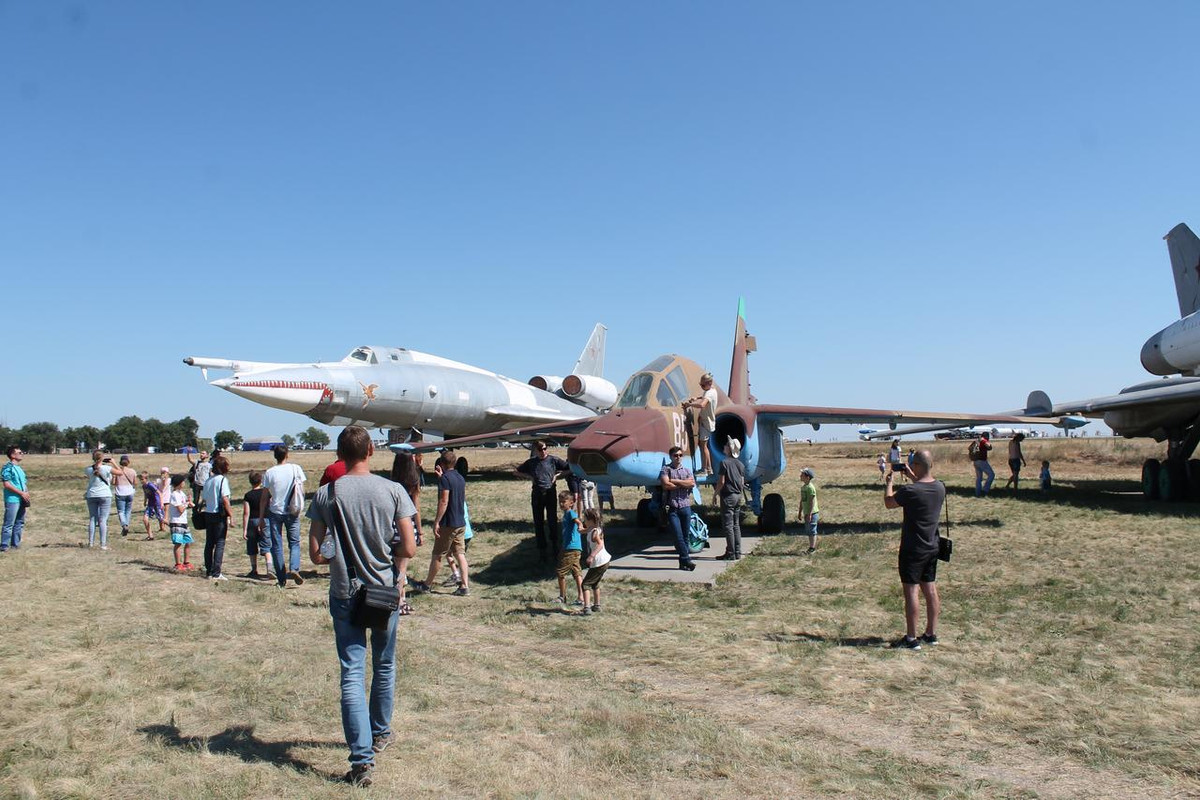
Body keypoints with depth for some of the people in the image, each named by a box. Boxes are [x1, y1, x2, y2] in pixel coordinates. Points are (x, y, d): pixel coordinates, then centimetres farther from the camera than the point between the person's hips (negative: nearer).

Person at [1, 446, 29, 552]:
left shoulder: (20, 468, 16)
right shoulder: (7, 468, -10)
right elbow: (7, 484, -16)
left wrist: (27, 494, 3)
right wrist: (22, 493, -15)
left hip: (21, 500, 8)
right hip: (12, 500, -8)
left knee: (20, 523, 12)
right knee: (9, 524, -7)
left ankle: (15, 544, 20)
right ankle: (4, 546, -2)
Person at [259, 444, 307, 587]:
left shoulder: (269, 473, -4)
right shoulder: (296, 469, -4)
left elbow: (264, 498, -2)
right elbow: (302, 491, -1)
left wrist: (261, 518, 5)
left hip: (275, 512, 0)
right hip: (292, 512, 0)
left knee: (277, 545, 8)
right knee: (294, 542, 11)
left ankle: (282, 578, 10)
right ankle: (294, 568, -14)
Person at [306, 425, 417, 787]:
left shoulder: (326, 494, -8)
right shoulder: (392, 491, -9)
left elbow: (315, 554, -7)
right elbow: (409, 549, -10)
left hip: (344, 594, -1)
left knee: (352, 673, 2)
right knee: (384, 665, 20)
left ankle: (362, 758, -3)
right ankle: (380, 733, 38)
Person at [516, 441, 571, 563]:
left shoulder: (553, 460, 1)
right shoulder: (531, 462, 7)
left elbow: (569, 469, 2)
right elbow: (518, 471, 19)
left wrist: (557, 475, -4)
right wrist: (530, 477, 5)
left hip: (550, 492, -2)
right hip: (537, 494, 2)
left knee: (552, 520, 1)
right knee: (538, 523, 5)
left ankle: (554, 546, 13)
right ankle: (541, 549, 13)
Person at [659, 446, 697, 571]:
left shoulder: (687, 470, 16)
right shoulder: (666, 470, 5)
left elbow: (692, 483, -3)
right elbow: (666, 485, -12)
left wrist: (675, 481, -7)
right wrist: (684, 484, -3)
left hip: (686, 507, 3)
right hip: (672, 508, -3)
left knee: (685, 536, 4)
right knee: (678, 535, -11)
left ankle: (683, 562, 10)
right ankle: (687, 559, -10)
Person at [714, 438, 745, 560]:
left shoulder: (725, 463, -12)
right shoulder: (741, 464, 10)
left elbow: (721, 482, -14)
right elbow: (742, 482, 13)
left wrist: (716, 494, -4)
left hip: (728, 496, -7)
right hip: (738, 496, 7)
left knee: (728, 526, -4)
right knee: (736, 525, 13)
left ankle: (731, 554, -5)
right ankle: (737, 552, 14)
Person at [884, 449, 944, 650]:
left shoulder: (910, 491, -22)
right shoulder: (940, 488, -2)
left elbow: (888, 503, -5)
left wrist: (889, 482, 9)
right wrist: (911, 476, 25)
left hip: (913, 549, -7)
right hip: (932, 548, 7)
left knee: (911, 591, -1)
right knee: (930, 590, 13)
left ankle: (911, 638, 3)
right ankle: (931, 634, 23)